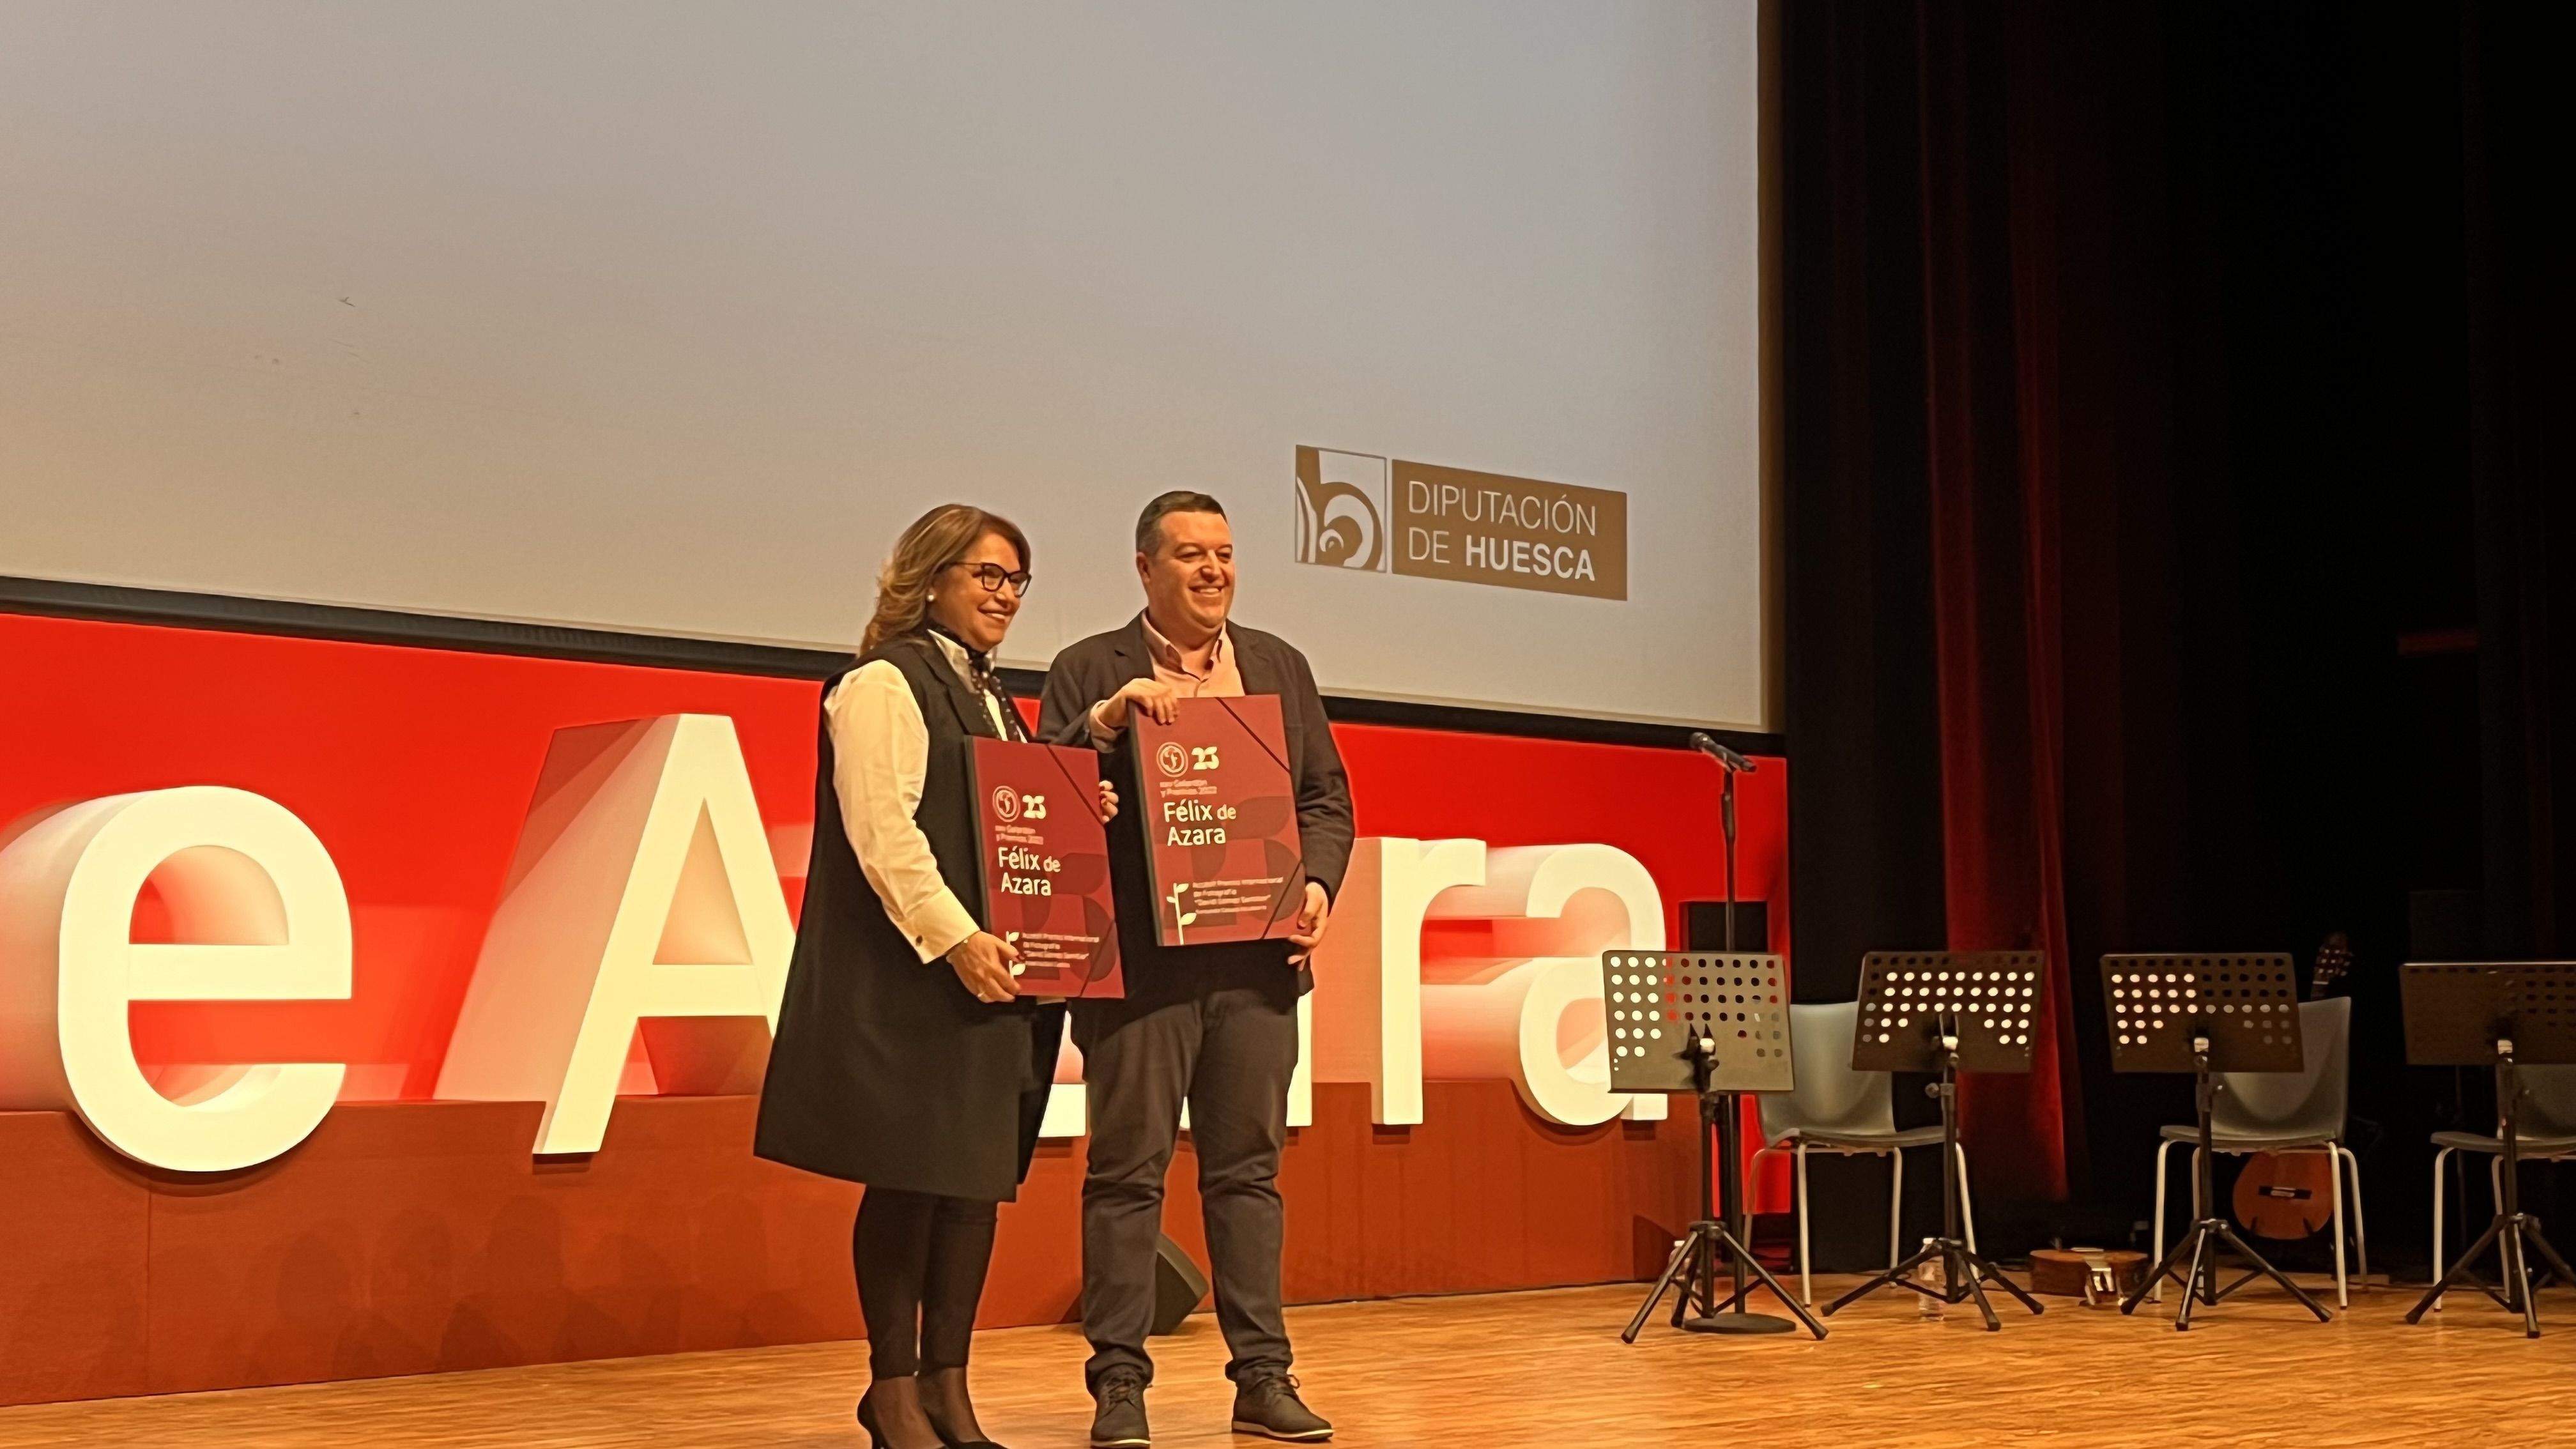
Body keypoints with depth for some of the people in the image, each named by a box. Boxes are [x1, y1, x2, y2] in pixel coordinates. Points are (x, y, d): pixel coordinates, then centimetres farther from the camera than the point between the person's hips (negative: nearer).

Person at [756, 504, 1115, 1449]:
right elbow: (880, 830, -17)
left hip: (991, 976, 8)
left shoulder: (986, 695, 20)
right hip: (908, 979, -8)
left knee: (981, 1176, 7)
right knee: (909, 1177, -4)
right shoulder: (885, 684, -7)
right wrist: (954, 937, -23)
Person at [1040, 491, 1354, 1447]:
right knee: (1127, 1173, 0)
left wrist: (1317, 884, -2)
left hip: (1256, 957, 4)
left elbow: (1327, 796, 15)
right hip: (1140, 962, -3)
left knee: (1249, 1170, 8)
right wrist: (1108, 719, -19)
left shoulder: (1280, 667, 15)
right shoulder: (1089, 671, 3)